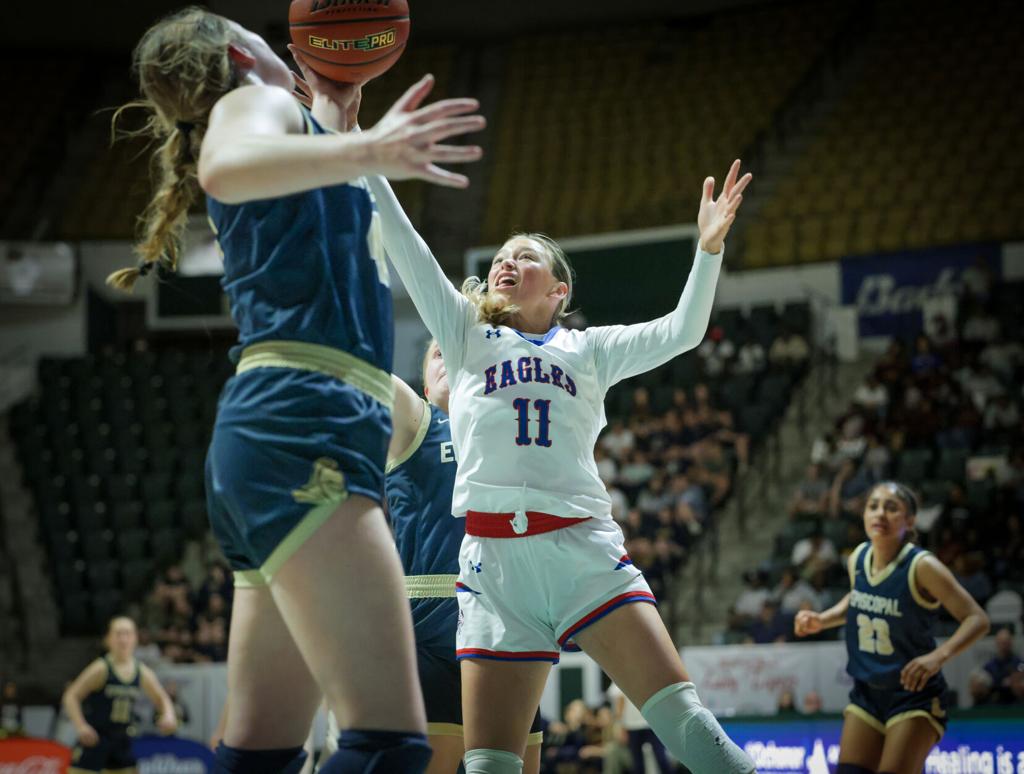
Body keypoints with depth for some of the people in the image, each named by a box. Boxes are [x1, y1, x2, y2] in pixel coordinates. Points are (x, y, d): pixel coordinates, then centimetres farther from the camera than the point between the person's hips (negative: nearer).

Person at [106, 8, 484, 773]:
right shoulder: (253, 100, 4)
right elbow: (226, 167, -23)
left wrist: (340, 117, 43)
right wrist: (367, 150, -37)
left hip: (274, 430, 10)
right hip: (301, 427, -10)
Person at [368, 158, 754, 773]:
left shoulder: (588, 349, 21)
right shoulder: (466, 335, 21)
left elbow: (681, 331, 10)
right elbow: (406, 247, 15)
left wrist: (710, 246, -2)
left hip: (585, 551, -1)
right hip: (494, 563, 1)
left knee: (681, 713, -16)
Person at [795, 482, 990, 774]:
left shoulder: (921, 566, -19)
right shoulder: (858, 558, -1)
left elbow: (977, 619, -19)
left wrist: (938, 656, -35)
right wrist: (820, 620, 4)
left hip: (913, 693, -6)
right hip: (867, 692, 6)